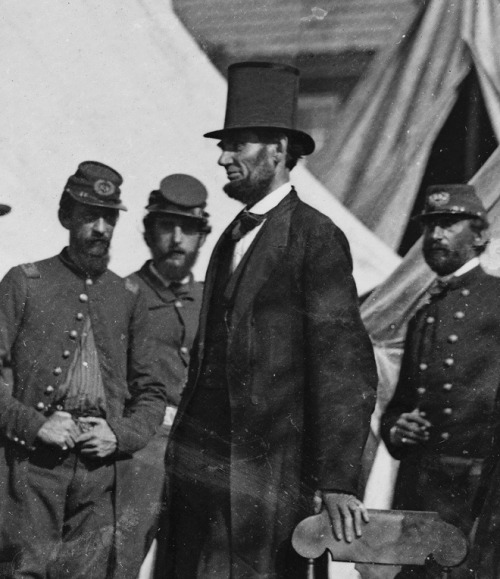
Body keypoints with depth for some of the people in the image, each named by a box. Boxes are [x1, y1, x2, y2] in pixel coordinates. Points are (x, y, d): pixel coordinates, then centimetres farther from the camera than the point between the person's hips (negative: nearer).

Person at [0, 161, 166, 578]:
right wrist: (34, 424, -10)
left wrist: (120, 434, -1)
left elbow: (151, 394, 17)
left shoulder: (129, 298, 14)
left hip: (102, 464, 2)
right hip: (35, 462, -2)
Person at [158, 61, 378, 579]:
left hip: (267, 473, -7)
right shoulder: (231, 238, 16)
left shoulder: (316, 238, -8)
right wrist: (182, 448, 9)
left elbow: (347, 368, -13)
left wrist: (337, 481, -18)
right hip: (199, 467, 7)